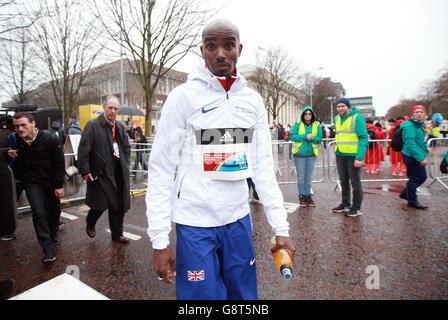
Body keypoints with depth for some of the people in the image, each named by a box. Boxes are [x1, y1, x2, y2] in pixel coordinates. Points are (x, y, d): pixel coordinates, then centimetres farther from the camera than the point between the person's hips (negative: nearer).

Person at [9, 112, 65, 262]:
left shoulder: (51, 139, -15)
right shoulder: (16, 141, -5)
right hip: (32, 182, 1)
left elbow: (59, 163, -10)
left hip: (51, 181, -1)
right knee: (39, 213, -8)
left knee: (54, 210, 14)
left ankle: (54, 232, 45)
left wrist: (59, 185, -9)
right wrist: (12, 156, -11)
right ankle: (48, 251, -1)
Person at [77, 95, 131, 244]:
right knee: (100, 204, 1)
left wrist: (126, 165, 12)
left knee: (119, 204, 9)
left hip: (118, 173, 6)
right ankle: (90, 223, 35)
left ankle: (117, 234, 24)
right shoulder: (93, 125, -6)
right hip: (101, 173, -5)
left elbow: (127, 147, 21)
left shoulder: (120, 127, 12)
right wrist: (84, 170, -12)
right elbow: (83, 149, -9)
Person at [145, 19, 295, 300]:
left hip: (238, 219, 4)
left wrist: (281, 227, 0)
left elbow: (263, 167, 4)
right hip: (195, 223, -3)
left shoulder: (253, 100, 4)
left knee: (244, 294, 18)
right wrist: (160, 239, -10)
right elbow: (161, 169, -8)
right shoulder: (184, 96, -7)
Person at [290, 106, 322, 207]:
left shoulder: (317, 125, 5)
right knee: (301, 177, 3)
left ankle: (308, 196, 18)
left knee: (308, 177, 9)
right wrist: (305, 136, -20)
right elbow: (293, 136, -10)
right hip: (299, 154, -2)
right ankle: (301, 196, 13)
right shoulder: (298, 124, -2)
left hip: (311, 154, 2)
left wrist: (313, 138, -18)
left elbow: (320, 139, 3)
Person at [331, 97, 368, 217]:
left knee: (355, 181, 3)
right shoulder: (337, 119, 12)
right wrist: (338, 149, 14)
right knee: (343, 181, 14)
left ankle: (357, 208, 14)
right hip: (340, 155, 7)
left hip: (353, 155, -7)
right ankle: (345, 204, 28)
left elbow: (364, 138, -14)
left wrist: (359, 158, -20)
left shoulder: (357, 118, -10)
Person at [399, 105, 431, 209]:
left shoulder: (419, 125, 12)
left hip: (418, 157, 10)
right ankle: (412, 201, 18)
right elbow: (410, 143, -25)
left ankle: (405, 193, 31)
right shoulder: (409, 125, -18)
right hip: (411, 157, -10)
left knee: (422, 177, 18)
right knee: (414, 179, 1)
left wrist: (426, 147, 4)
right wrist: (421, 158, -27)